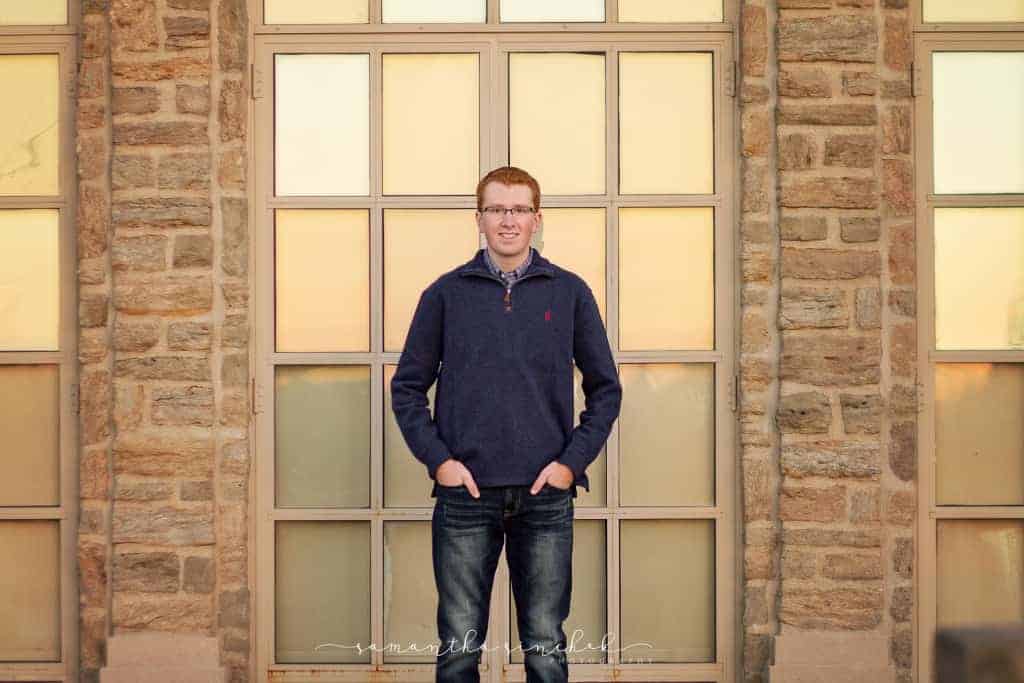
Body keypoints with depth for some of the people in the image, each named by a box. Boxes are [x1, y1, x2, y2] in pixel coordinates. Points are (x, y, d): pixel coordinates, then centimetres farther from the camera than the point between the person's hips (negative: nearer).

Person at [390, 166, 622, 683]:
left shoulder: (570, 292, 6)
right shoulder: (446, 293, 5)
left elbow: (605, 389, 8)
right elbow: (407, 387, 7)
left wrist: (573, 461, -3)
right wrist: (438, 459, -5)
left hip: (546, 494, 1)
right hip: (465, 494, 0)